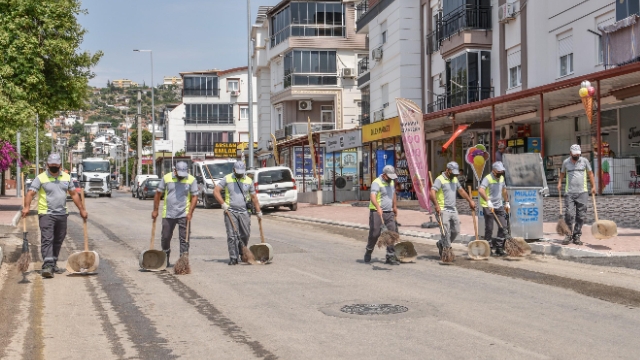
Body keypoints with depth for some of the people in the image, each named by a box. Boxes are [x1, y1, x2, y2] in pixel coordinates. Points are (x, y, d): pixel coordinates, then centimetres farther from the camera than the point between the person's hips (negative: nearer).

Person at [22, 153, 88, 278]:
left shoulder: (66, 177, 10)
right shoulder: (41, 178, -4)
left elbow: (74, 194, 15)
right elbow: (31, 193, -12)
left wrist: (82, 209, 13)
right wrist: (27, 207, -28)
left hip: (62, 214, 5)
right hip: (46, 214, -5)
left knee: (58, 241, 11)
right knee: (47, 240, -13)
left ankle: (53, 265, 21)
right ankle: (47, 266, -19)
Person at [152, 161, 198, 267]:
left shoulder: (191, 180, -3)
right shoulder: (167, 178, 0)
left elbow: (194, 197, -2)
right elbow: (158, 193, 6)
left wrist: (190, 212, -12)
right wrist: (155, 210, 5)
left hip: (184, 215, -2)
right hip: (168, 214, 2)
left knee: (184, 239, -2)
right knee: (165, 238, 9)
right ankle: (165, 260, 28)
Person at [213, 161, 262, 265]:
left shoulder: (248, 181, 7)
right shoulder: (227, 179, 1)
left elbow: (254, 197, 12)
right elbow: (216, 191, -1)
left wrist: (258, 211, 12)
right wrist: (223, 204, -10)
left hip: (244, 212, 2)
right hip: (230, 212, -2)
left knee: (245, 235, 6)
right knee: (232, 236, -6)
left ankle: (242, 253, 30)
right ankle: (233, 258, -2)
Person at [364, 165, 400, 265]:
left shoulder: (391, 182, 13)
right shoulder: (377, 183, -14)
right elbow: (372, 197, -29)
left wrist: (395, 207, 31)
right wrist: (378, 208, -43)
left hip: (389, 213, 7)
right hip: (376, 212, -7)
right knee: (374, 234, -1)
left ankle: (391, 257, 2)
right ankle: (368, 252, 22)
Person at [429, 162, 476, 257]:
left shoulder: (455, 179, 15)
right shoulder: (440, 180, -11)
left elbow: (461, 191, 29)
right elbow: (432, 193, -24)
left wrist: (470, 201, 29)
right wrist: (436, 205, -35)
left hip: (453, 209, 8)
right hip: (443, 210, -8)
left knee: (456, 230, 8)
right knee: (446, 232, -10)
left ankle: (441, 244, 26)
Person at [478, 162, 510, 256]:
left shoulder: (501, 178, 11)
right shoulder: (488, 178, -15)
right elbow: (480, 190, -31)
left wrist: (507, 202, 26)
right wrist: (488, 201, -39)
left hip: (499, 206, 7)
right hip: (488, 207, -7)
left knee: (503, 227, 3)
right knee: (489, 228, -3)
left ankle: (499, 248, 12)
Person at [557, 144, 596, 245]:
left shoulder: (584, 161, 6)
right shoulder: (566, 162, 8)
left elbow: (590, 173, 12)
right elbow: (562, 173, 20)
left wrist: (593, 186, 5)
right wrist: (559, 183, 4)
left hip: (582, 192, 0)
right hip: (569, 192, 0)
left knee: (581, 216, 1)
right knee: (569, 214, -9)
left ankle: (576, 236, 8)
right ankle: (568, 236, 1)